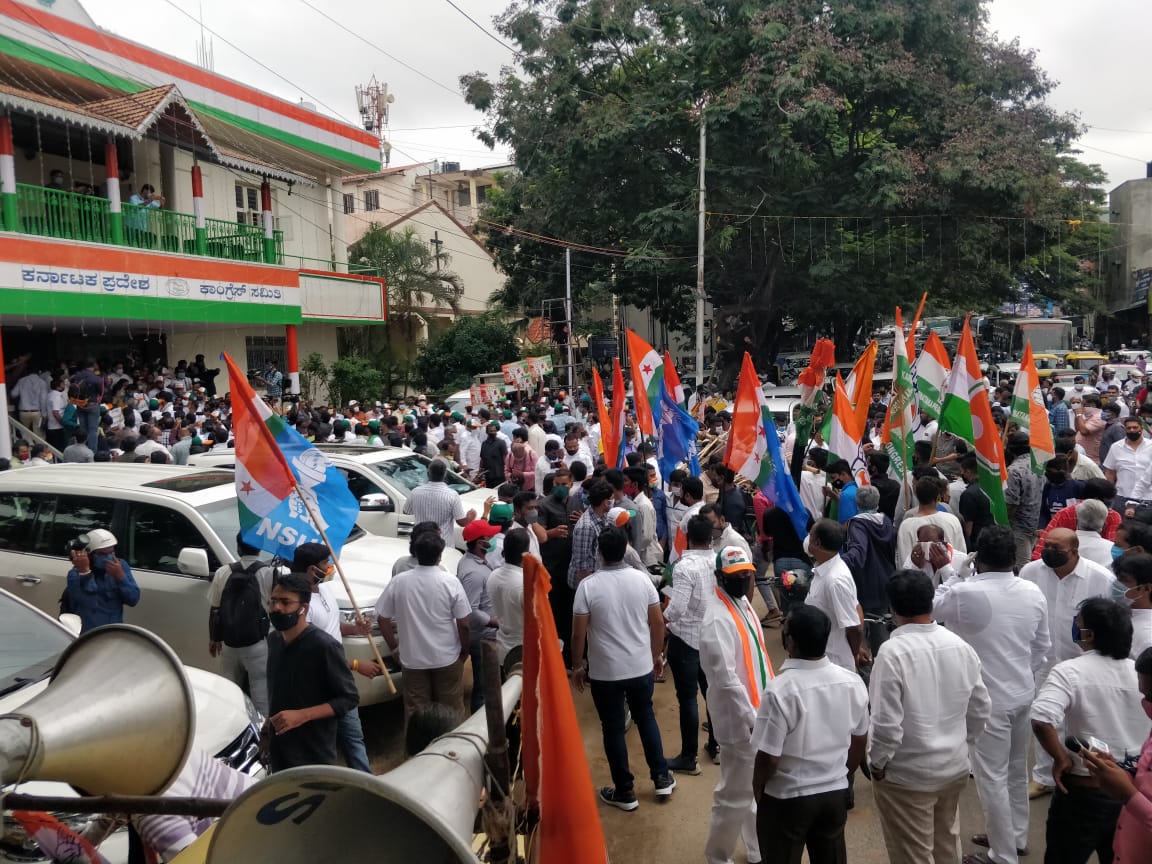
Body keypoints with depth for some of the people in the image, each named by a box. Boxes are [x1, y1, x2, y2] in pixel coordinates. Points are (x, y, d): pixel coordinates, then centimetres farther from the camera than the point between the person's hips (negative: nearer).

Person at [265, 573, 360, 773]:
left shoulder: (324, 646, -19)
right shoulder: (273, 640, 3)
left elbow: (349, 698, -15)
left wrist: (302, 715, -23)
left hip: (314, 754, -6)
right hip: (278, 749, 6)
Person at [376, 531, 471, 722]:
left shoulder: (399, 581, -8)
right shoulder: (450, 582, -13)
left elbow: (382, 618, -1)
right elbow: (463, 624, -10)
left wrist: (394, 647, 12)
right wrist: (465, 650, 6)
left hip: (412, 658, 1)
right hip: (447, 657, -1)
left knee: (415, 711, 14)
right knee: (451, 708, 14)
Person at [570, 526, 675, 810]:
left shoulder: (588, 585, -16)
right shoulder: (642, 578, -7)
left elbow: (578, 633, -12)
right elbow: (658, 622, -1)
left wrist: (577, 665, 2)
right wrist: (657, 655, 14)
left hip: (604, 672, -3)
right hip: (642, 667, 3)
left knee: (613, 729, 12)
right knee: (646, 718, 24)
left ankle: (624, 792, 23)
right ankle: (662, 778, 31)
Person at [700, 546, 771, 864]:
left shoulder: (743, 603, 6)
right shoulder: (717, 620, -23)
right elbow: (726, 679, -25)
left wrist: (762, 710, 15)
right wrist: (752, 718, -21)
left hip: (758, 712, 9)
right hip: (740, 720, -9)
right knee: (736, 794, 6)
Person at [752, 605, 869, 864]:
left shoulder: (780, 690, -27)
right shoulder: (853, 682, -10)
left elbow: (768, 758, -19)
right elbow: (859, 744, 4)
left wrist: (758, 792, 0)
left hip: (786, 799, -5)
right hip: (836, 794, 5)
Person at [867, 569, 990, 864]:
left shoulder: (893, 652, -25)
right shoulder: (961, 646, -6)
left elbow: (886, 723, -24)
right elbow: (980, 710, 5)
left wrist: (877, 763, -7)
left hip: (907, 776, -6)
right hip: (955, 768, 6)